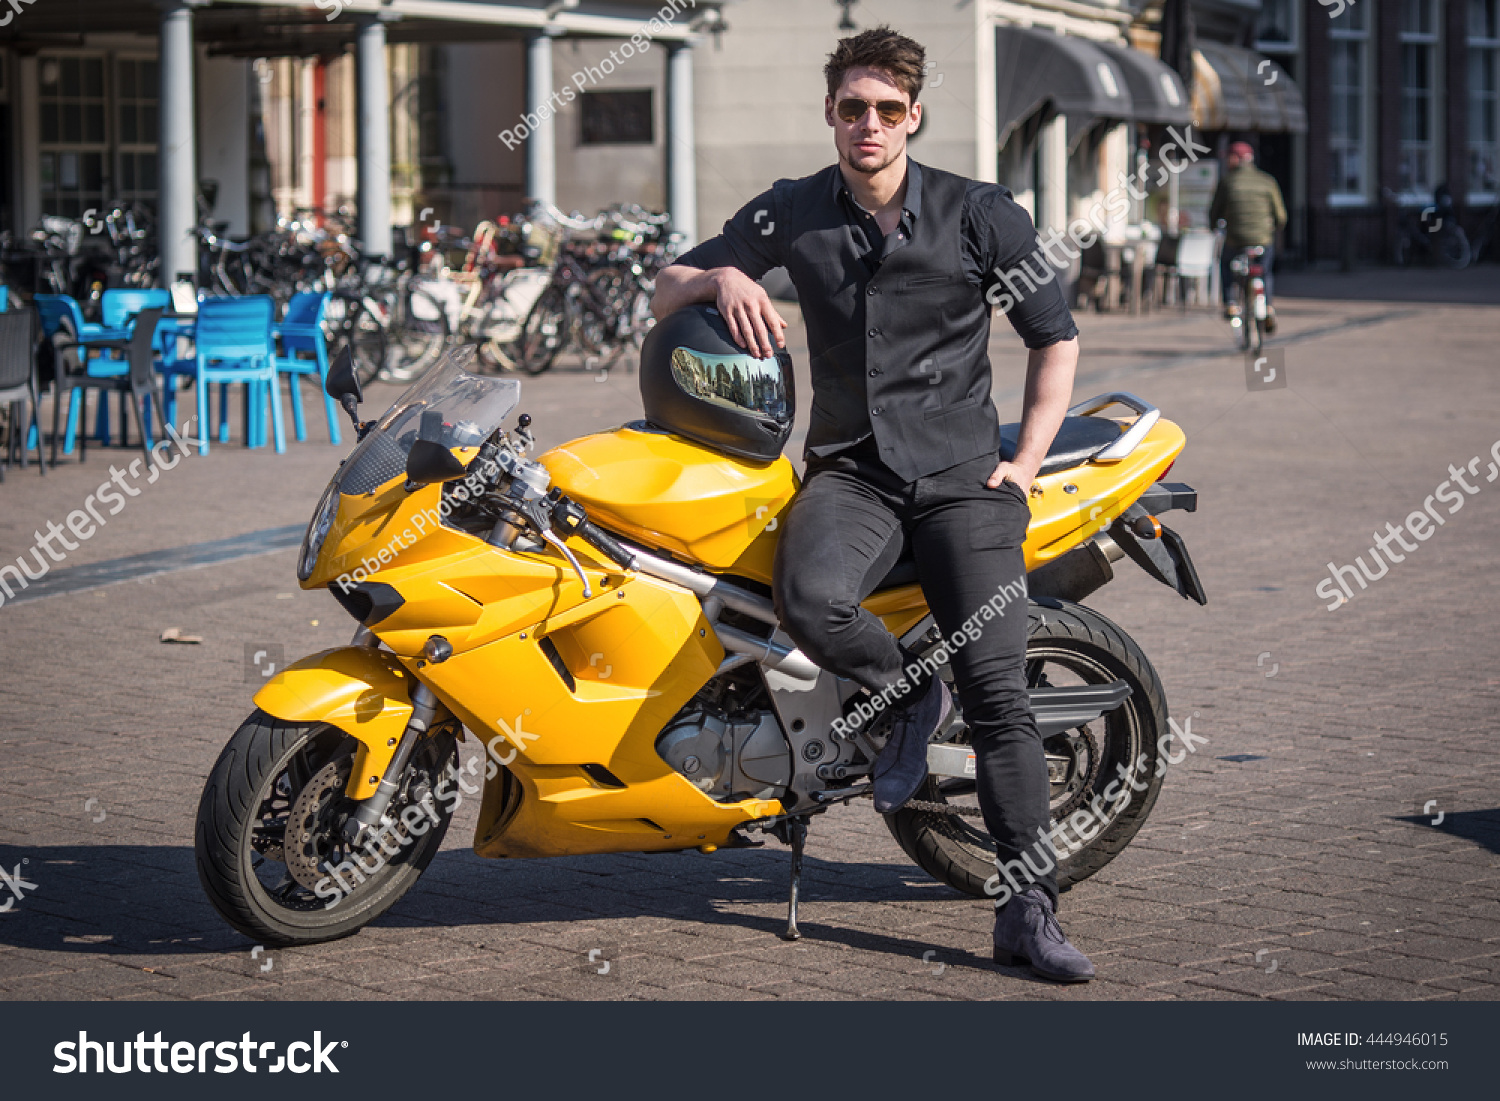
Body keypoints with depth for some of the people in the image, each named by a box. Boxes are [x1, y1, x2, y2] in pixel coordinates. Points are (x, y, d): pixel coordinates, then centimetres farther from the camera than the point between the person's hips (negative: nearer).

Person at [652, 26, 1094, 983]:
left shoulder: (981, 214, 2)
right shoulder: (792, 212, 7)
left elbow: (1056, 335, 9)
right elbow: (663, 294, 11)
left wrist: (1026, 463, 0)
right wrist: (723, 276, -12)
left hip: (963, 472, -1)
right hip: (850, 469, 1)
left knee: (998, 690, -12)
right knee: (808, 600, -33)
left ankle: (1030, 911, -9)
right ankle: (905, 687, -1)